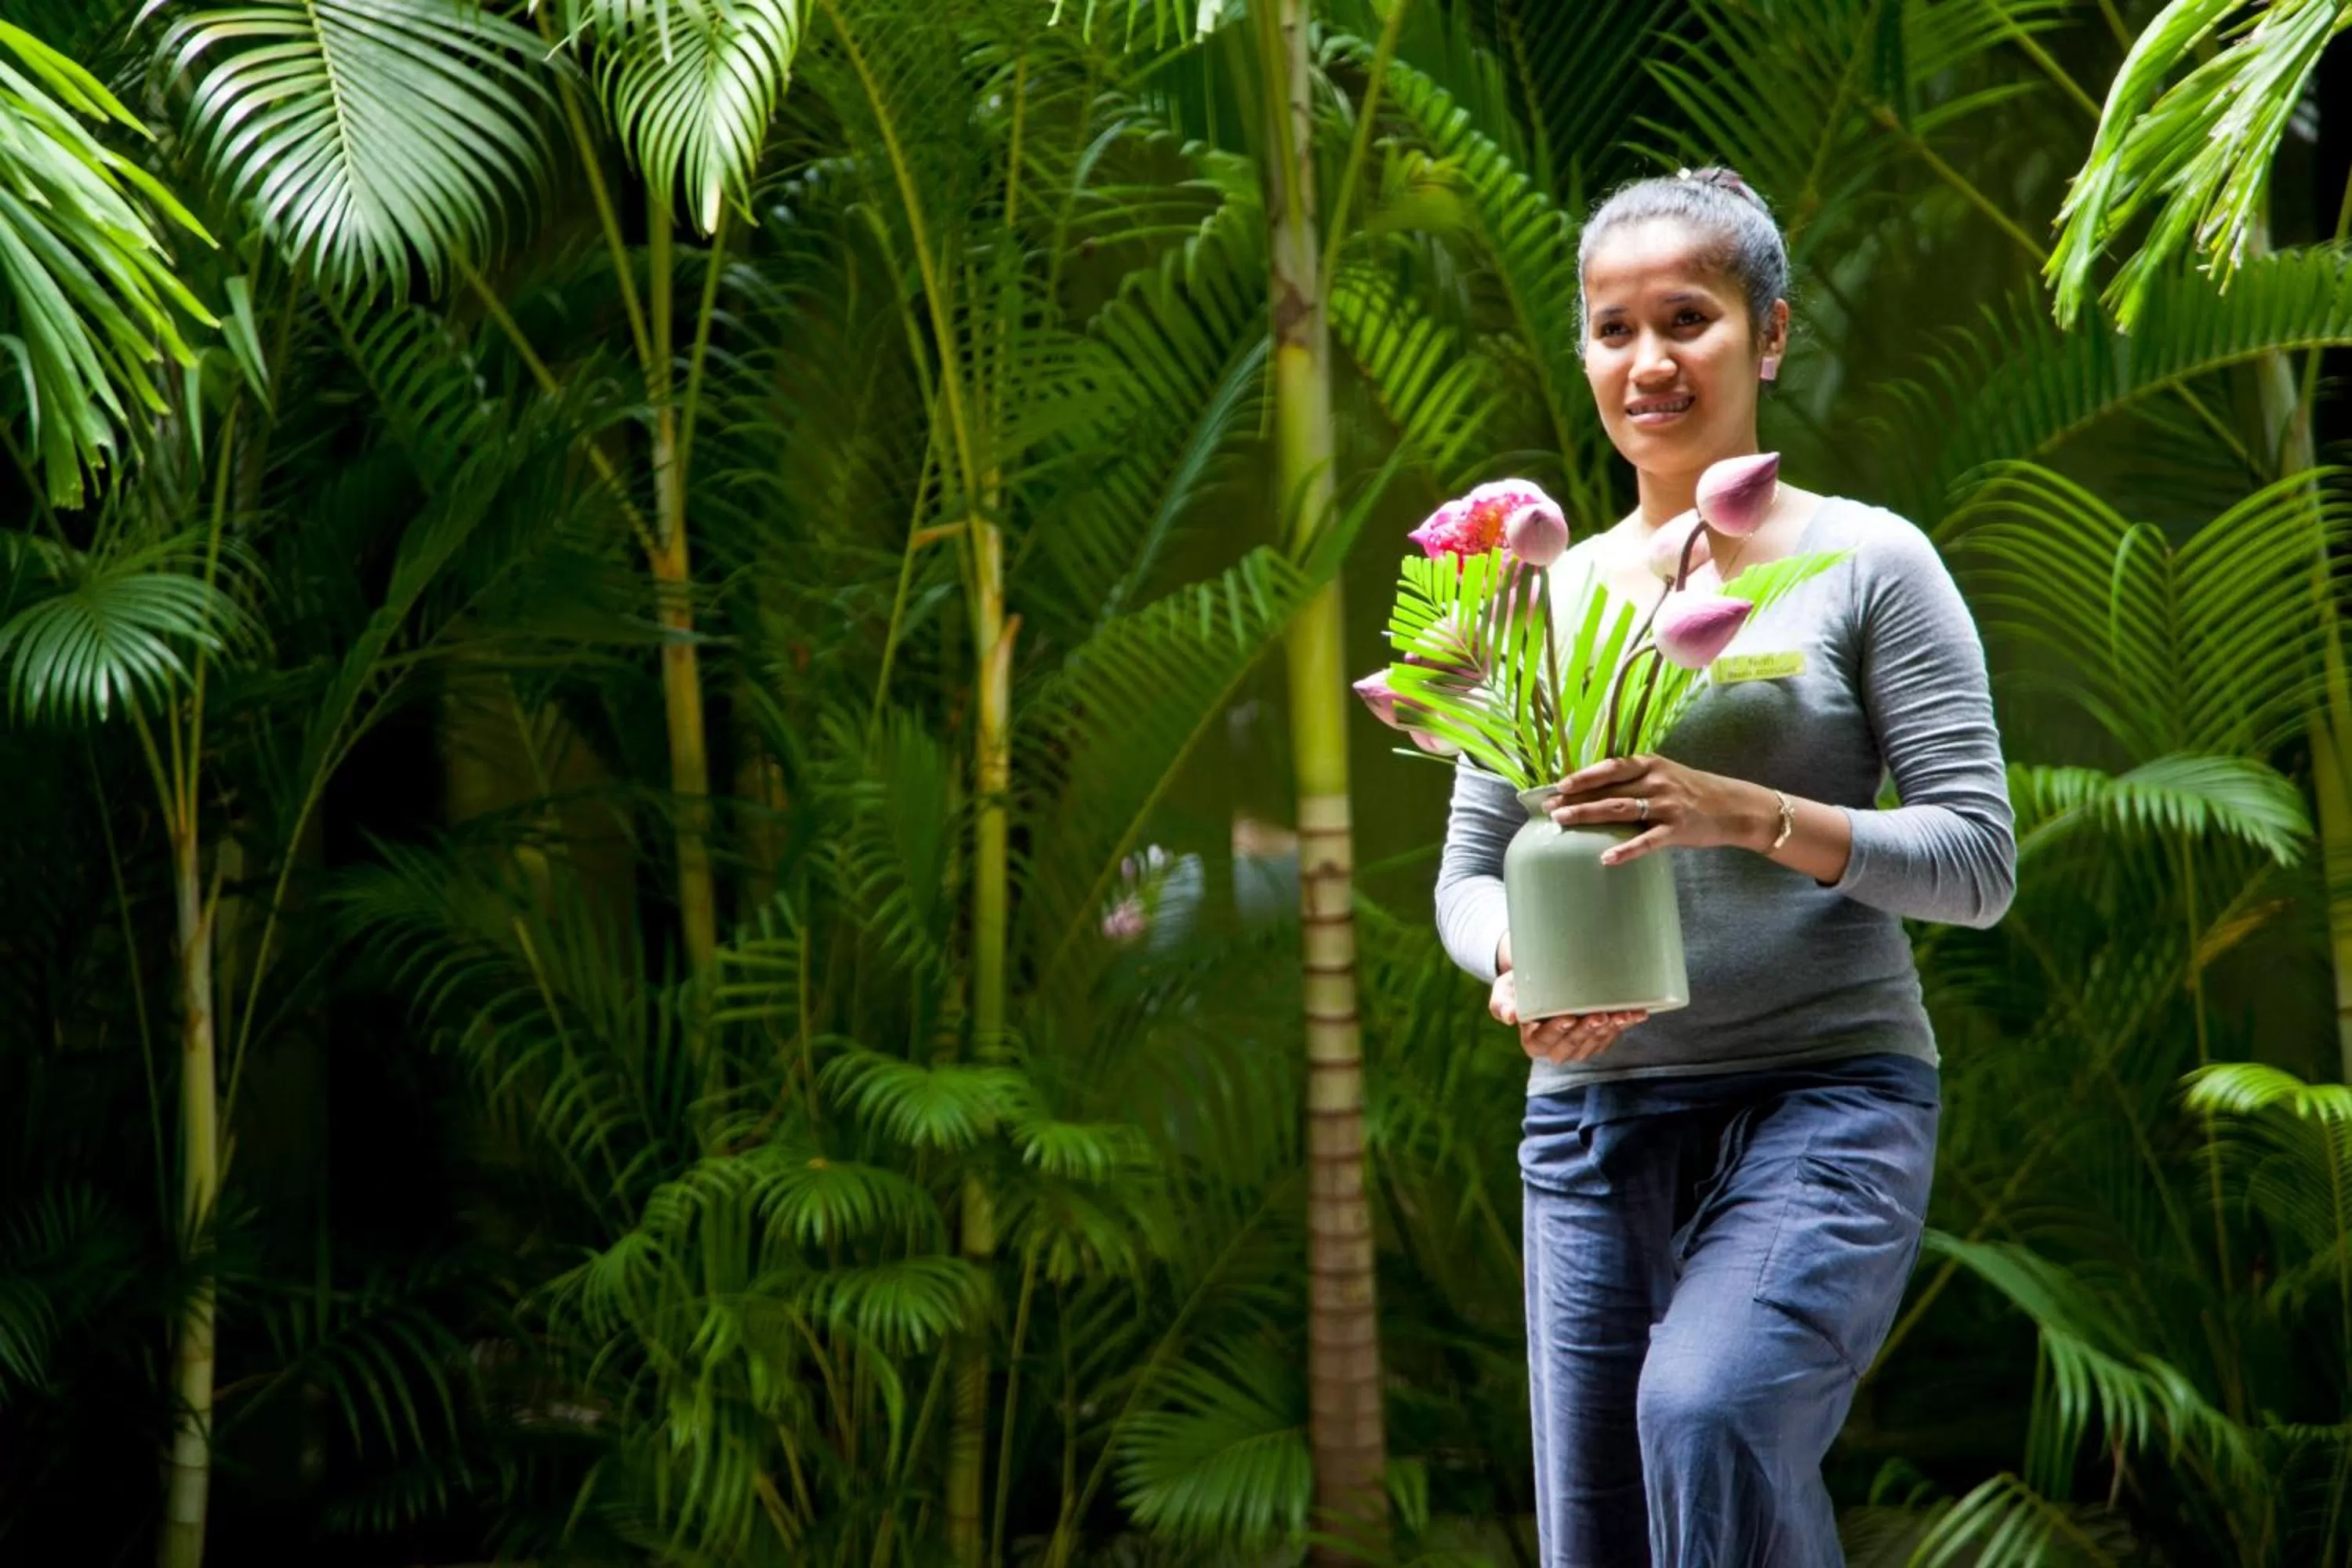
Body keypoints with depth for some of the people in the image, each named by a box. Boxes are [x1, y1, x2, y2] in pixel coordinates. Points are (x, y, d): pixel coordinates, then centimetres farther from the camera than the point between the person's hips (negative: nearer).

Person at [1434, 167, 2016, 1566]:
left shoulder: (1866, 561, 2)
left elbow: (1978, 858, -4)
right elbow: (1468, 869, 14)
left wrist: (1750, 815, -19)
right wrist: (1513, 964, -9)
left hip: (1826, 1095, -4)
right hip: (1592, 1120, 5)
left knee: (1708, 1404, -31)